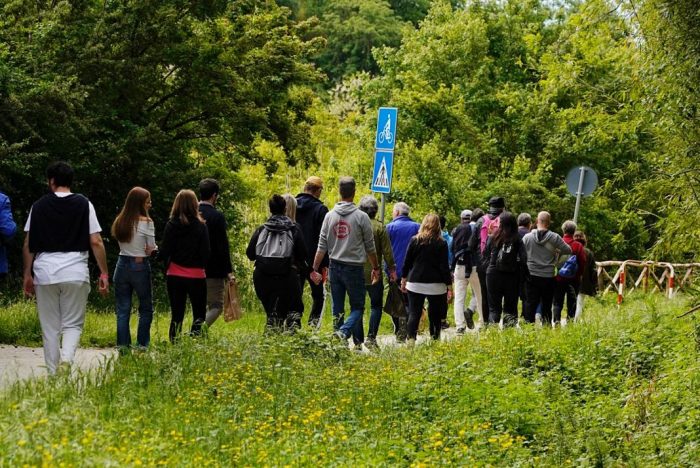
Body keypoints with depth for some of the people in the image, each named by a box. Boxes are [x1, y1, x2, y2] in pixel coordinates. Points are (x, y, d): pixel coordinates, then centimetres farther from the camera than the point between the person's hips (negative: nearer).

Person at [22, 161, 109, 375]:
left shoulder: (39, 206, 6)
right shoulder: (84, 205, 2)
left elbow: (28, 245, 4)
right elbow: (96, 242, -3)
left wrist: (27, 275, 11)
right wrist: (103, 274, 2)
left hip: (45, 272, 1)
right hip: (76, 273, -1)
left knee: (50, 327, 9)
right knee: (73, 324, 7)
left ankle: (53, 374, 10)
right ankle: (67, 358, -19)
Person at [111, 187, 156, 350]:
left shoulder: (119, 222, 6)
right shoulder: (146, 222, -11)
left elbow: (119, 241, 9)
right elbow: (151, 250, -9)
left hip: (122, 265, 4)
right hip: (140, 267, -4)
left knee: (122, 310, 7)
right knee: (146, 309, 9)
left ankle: (123, 346, 4)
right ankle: (142, 345, 6)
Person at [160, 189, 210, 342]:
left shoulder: (171, 225, -3)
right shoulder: (200, 226, -7)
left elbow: (164, 252, -5)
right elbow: (205, 253, -6)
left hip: (175, 276, 2)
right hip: (196, 276, -2)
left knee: (176, 314, 10)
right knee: (199, 314, 8)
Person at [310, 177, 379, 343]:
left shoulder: (330, 216, 2)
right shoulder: (361, 217, -8)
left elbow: (322, 247, 2)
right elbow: (370, 247, -2)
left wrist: (315, 269, 7)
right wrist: (376, 268, 11)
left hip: (335, 267, 4)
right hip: (354, 267, -4)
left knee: (337, 308, 12)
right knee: (357, 307, 5)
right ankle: (344, 331, -20)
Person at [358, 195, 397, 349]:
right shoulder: (379, 227, -6)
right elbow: (387, 251, -5)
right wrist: (392, 268, 6)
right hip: (374, 273, -2)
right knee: (376, 305, 9)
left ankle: (358, 341, 7)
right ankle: (371, 337, -5)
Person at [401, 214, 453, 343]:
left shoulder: (415, 240, 1)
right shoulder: (441, 244, -4)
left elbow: (407, 262, 5)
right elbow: (444, 267, -5)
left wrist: (403, 279, 16)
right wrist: (449, 286, -1)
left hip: (415, 283, 1)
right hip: (436, 285, -1)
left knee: (414, 313, 2)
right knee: (435, 315, 9)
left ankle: (411, 340, -12)